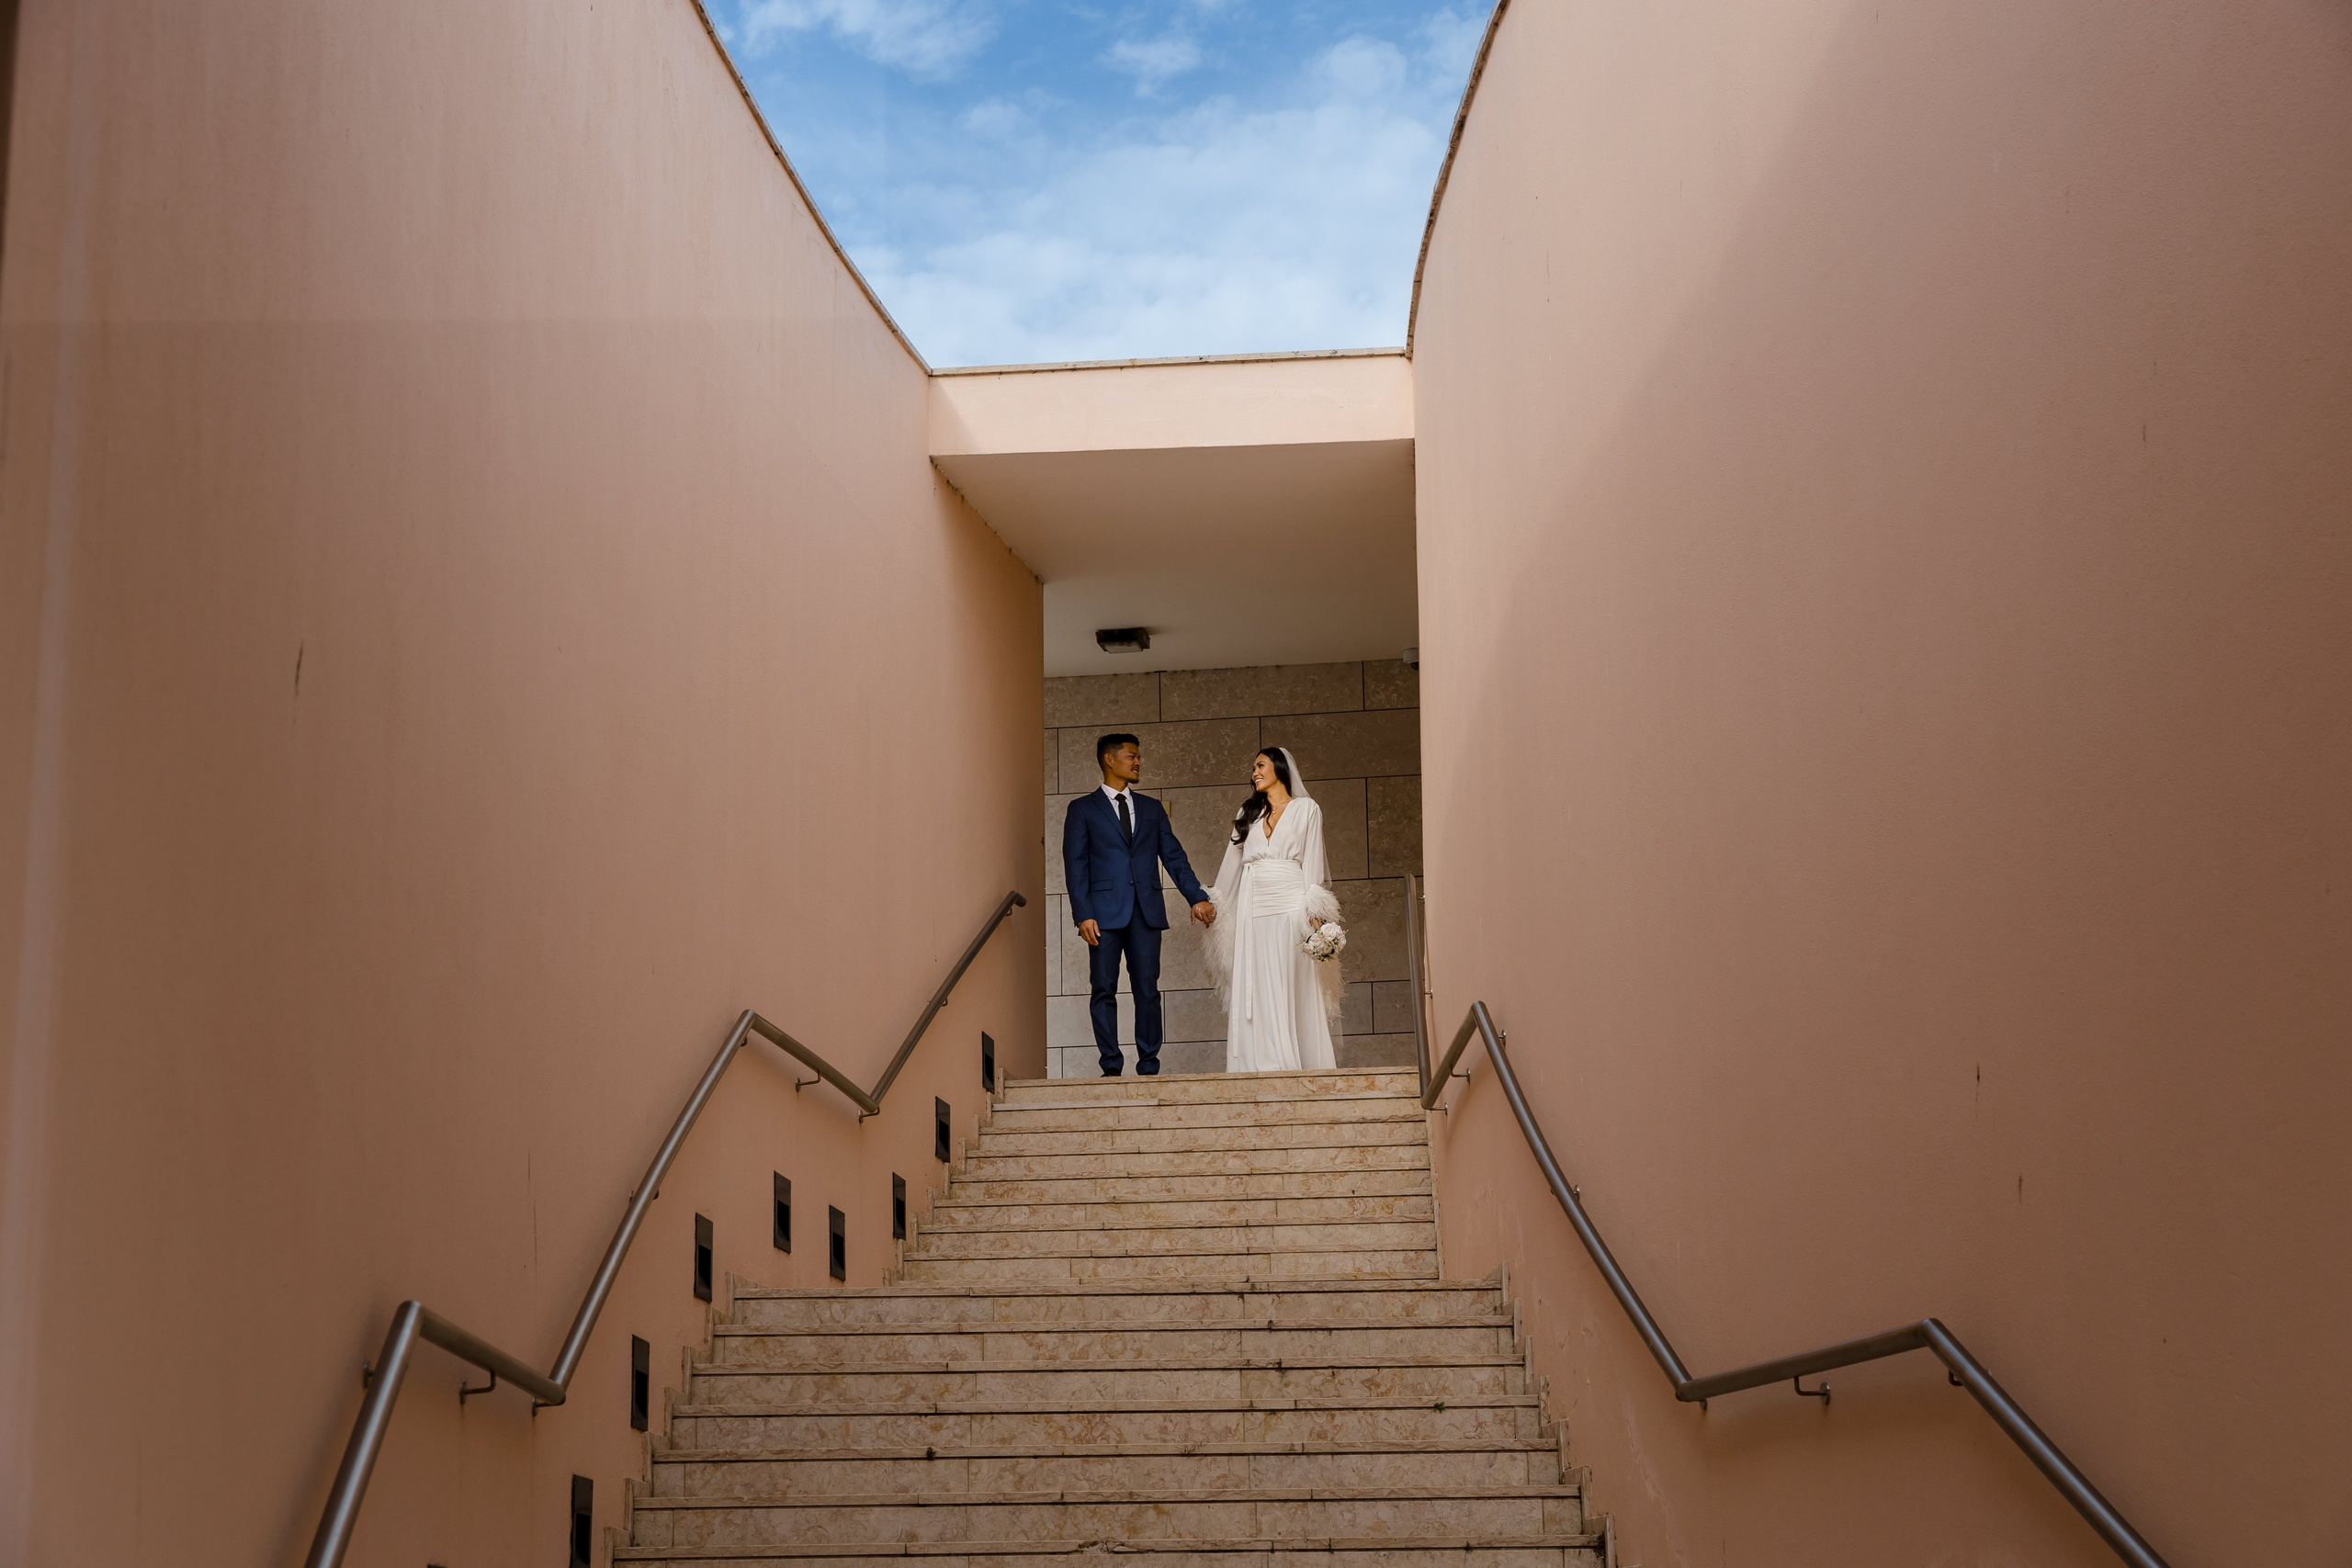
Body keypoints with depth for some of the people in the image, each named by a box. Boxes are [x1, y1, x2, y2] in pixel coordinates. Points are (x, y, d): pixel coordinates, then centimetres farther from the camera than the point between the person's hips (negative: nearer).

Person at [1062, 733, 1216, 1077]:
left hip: (1146, 912, 3)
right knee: (1104, 990, -2)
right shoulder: (1082, 809, 6)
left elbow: (1174, 856, 13)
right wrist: (1083, 915, -11)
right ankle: (1111, 1067, 3)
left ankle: (1148, 1067, 6)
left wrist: (1196, 897, 0)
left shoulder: (1152, 808, 17)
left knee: (1147, 990, 1)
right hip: (1105, 913, -3)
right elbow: (1075, 865, 0)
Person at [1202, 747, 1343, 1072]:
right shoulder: (1248, 813, 19)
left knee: (1294, 990, -7)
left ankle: (1301, 1066, -7)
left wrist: (1314, 912, -9)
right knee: (1257, 992, -3)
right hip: (1253, 910, 4)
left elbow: (1312, 861, 0)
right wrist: (1212, 904, 13)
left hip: (1290, 907, -4)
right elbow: (1232, 862, 20)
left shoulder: (1306, 809, 8)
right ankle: (1265, 1066, -3)